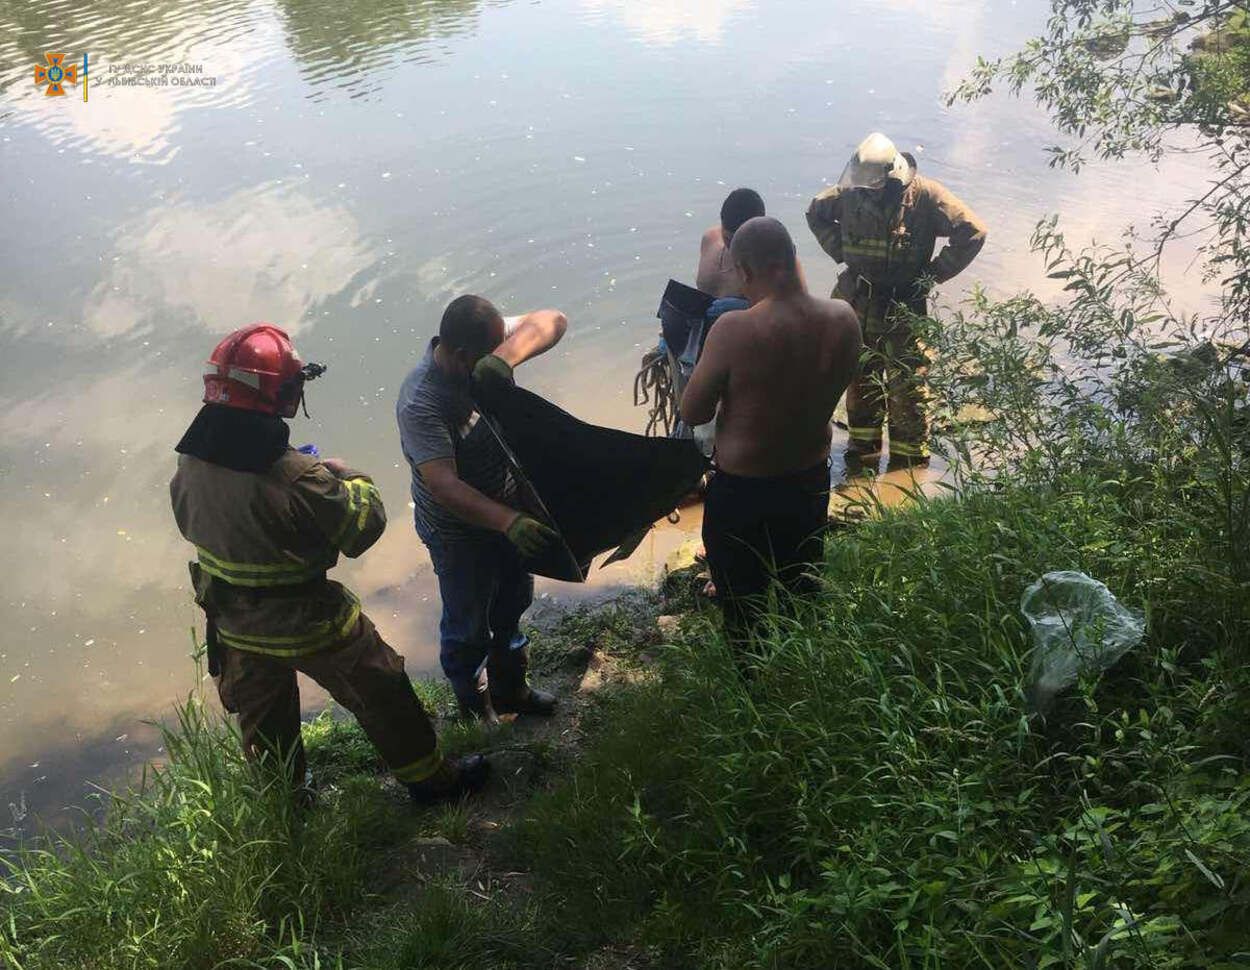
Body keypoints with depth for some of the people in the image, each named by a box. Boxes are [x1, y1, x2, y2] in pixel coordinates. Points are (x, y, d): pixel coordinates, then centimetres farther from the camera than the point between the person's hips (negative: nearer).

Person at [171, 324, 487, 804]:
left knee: (262, 719, 27)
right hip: (309, 623, -6)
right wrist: (351, 477, -2)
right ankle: (430, 779, 32)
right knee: (380, 692, 16)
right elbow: (361, 529, -21)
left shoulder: (192, 462, -12)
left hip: (235, 624, 6)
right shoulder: (295, 477, -33)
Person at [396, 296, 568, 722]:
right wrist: (509, 522, -52)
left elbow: (552, 321, -21)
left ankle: (510, 689, 52)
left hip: (509, 509, 7)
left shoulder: (485, 342, -15)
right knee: (468, 628, 15)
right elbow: (442, 484, -41)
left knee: (512, 606, 27)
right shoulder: (420, 404, -34)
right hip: (461, 531, -7)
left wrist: (507, 355, -41)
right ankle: (477, 712, 41)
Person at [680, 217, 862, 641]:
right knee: (803, 595, 29)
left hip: (742, 491, -5)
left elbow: (693, 413, -17)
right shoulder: (844, 319, -13)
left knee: (744, 610, 18)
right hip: (811, 481, 6)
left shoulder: (734, 330, -29)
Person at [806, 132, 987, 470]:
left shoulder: (924, 195, -15)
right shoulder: (851, 192, -4)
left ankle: (909, 463, 15)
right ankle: (862, 452, 34)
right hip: (857, 305, 4)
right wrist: (840, 252, 4)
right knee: (860, 383, 16)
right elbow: (816, 212, 16)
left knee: (906, 391, 0)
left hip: (903, 311, -4)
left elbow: (972, 232, -14)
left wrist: (933, 274, -14)